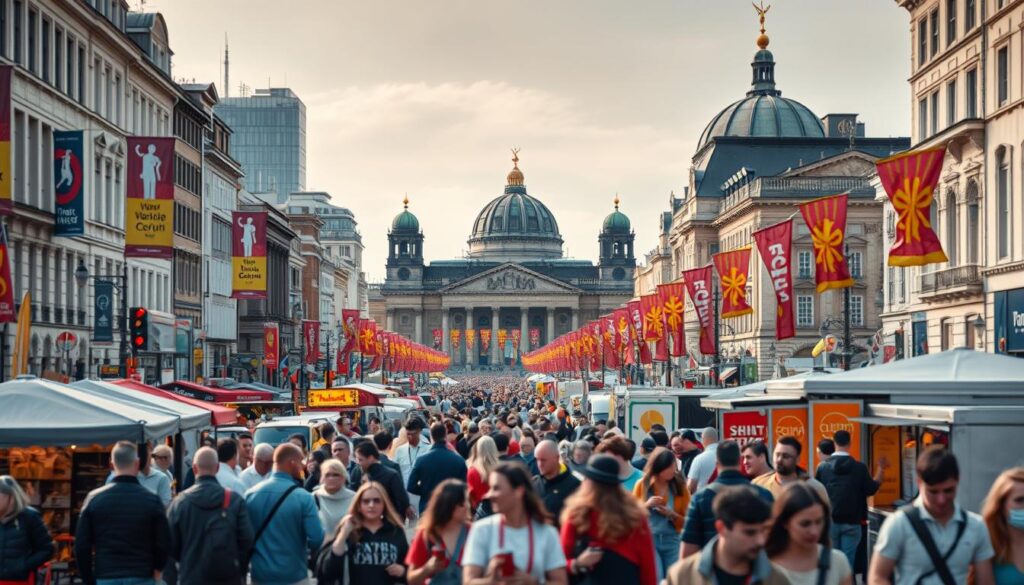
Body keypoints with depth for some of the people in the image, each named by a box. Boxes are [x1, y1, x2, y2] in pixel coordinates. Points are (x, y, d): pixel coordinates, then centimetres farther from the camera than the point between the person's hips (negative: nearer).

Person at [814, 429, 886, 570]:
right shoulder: (860, 467, -8)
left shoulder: (823, 467, -5)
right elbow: (871, 489, 2)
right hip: (852, 522, -1)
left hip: (829, 521, 1)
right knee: (848, 561, 2)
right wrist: (880, 469, 13)